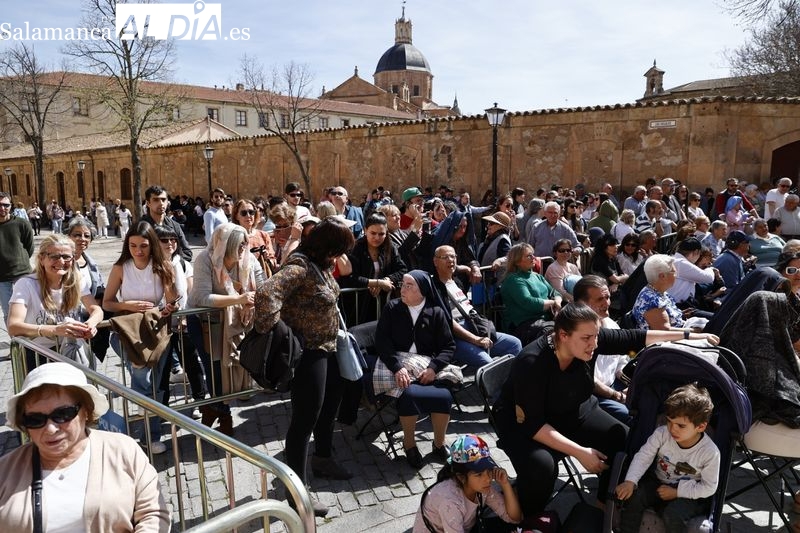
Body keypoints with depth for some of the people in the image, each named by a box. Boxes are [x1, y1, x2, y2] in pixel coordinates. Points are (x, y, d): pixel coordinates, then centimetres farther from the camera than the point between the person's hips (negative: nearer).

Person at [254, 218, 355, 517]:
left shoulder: (321, 265, 6)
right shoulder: (299, 268, -23)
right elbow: (266, 294, -38)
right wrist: (272, 332, -28)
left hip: (327, 349, 10)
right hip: (308, 353, -10)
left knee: (329, 406, 24)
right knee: (305, 418, 0)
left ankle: (323, 460, 46)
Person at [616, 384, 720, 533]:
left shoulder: (710, 452, -22)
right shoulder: (662, 434, -17)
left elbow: (709, 487, -13)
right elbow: (643, 456, -13)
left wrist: (676, 492, -17)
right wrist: (630, 481, -27)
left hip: (689, 494, -3)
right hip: (658, 482, 3)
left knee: (673, 515, -30)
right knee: (632, 497, -22)